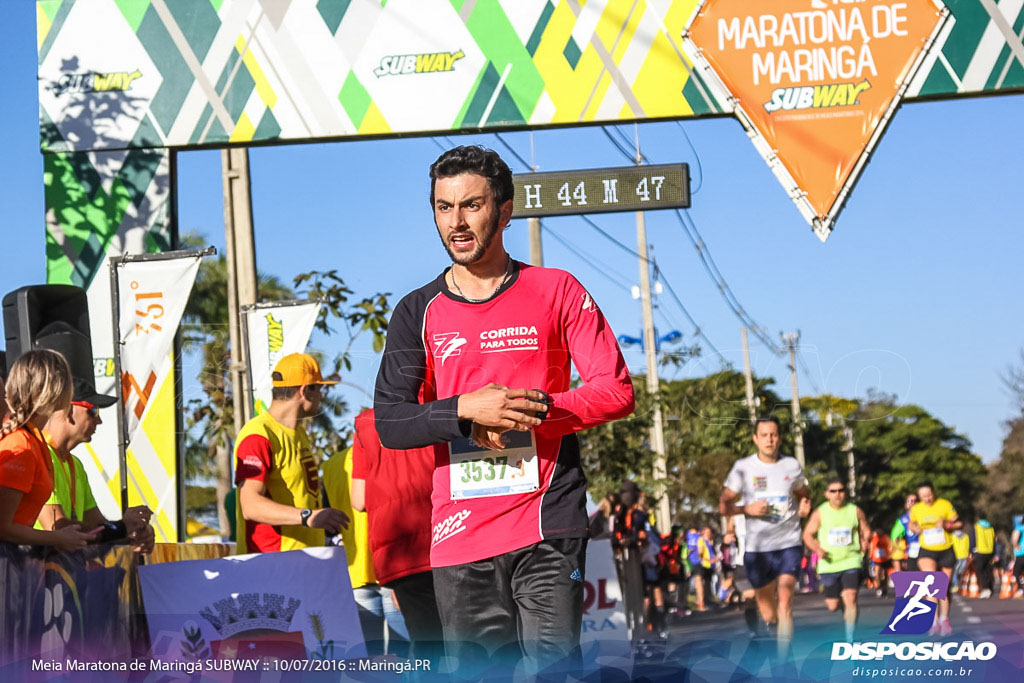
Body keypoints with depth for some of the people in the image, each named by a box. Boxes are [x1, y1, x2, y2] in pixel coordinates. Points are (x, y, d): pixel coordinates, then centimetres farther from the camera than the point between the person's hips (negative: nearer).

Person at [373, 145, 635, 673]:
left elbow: (616, 391, 2)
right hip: (460, 532, 3)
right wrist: (467, 410, -14)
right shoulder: (419, 312, 10)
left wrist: (531, 410, -11)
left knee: (553, 664, -13)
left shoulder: (556, 291, 5)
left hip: (548, 527, -2)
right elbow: (390, 422, 2)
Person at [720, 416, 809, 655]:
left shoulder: (792, 466, 5)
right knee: (766, 606, 10)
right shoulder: (743, 467, -1)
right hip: (757, 547, 0)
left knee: (785, 601, -16)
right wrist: (747, 509, -17)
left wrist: (803, 507, 2)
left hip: (789, 545, 0)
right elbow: (724, 505, 0)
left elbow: (802, 494, 24)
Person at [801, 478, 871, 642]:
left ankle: (850, 638, -10)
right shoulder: (820, 513, -1)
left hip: (851, 562, -1)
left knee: (850, 598, -17)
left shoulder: (855, 511, 2)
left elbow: (866, 531, 12)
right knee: (832, 606, 4)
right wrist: (817, 549, -13)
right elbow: (807, 535, 4)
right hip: (829, 565, 1)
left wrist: (865, 541, -9)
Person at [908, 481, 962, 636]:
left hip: (946, 550, 0)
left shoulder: (945, 505, -6)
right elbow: (911, 524, 18)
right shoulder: (915, 509, 0)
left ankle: (944, 619, 29)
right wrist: (915, 529, -5)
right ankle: (934, 620, -24)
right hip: (927, 551, 0)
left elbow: (959, 523, -1)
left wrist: (947, 525, -20)